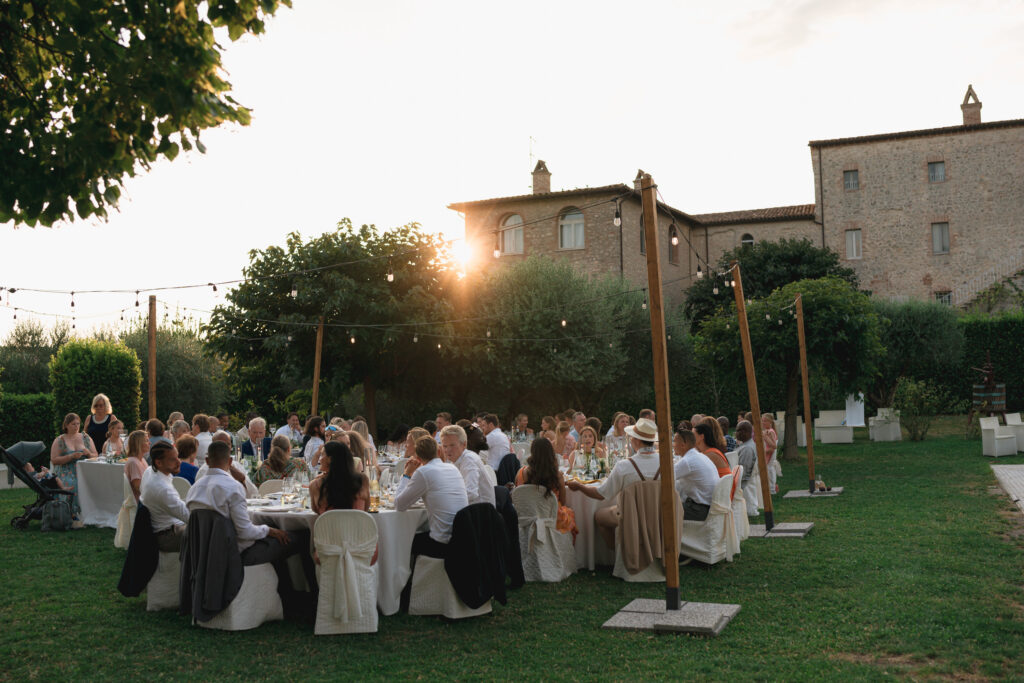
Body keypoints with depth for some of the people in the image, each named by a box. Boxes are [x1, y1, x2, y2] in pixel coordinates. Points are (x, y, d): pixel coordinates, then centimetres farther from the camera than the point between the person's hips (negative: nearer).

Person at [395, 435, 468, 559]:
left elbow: (399, 506, -4)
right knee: (420, 536, 29)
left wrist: (406, 474, 5)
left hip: (444, 544, -7)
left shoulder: (423, 472, -11)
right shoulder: (453, 468, 10)